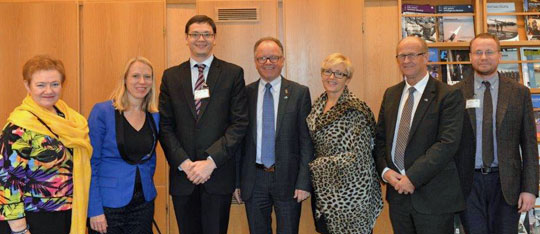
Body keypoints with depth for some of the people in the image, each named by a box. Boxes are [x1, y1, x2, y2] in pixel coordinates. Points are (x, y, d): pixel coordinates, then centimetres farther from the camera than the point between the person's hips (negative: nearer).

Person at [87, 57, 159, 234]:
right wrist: (94, 210, -13)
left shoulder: (155, 117, 5)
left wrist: (146, 186, 10)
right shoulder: (102, 112, -8)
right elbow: (91, 163, -10)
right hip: (108, 204, -4)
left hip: (144, 203, 4)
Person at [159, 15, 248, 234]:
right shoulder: (171, 76, 8)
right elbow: (165, 126, 4)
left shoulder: (233, 73, 1)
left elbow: (239, 123, -5)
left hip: (219, 173, -2)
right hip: (182, 175, 2)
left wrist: (211, 161, -13)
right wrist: (184, 163, -9)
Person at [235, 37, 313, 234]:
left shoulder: (299, 93, -2)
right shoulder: (245, 94, 4)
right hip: (253, 181, 2)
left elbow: (306, 141, -4)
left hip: (287, 180, -2)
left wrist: (304, 182, -9)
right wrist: (236, 180, 3)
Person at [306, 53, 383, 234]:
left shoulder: (355, 110, -17)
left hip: (349, 193, -6)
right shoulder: (319, 104, 5)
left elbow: (355, 159, -20)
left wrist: (316, 165, -12)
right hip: (323, 190, 6)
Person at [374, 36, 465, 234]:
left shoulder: (448, 95, -8)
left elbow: (448, 143, -16)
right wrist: (384, 170, -5)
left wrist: (413, 177, -19)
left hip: (433, 195, -5)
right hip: (397, 190, 5)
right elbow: (380, 138, 12)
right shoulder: (390, 94, 11)